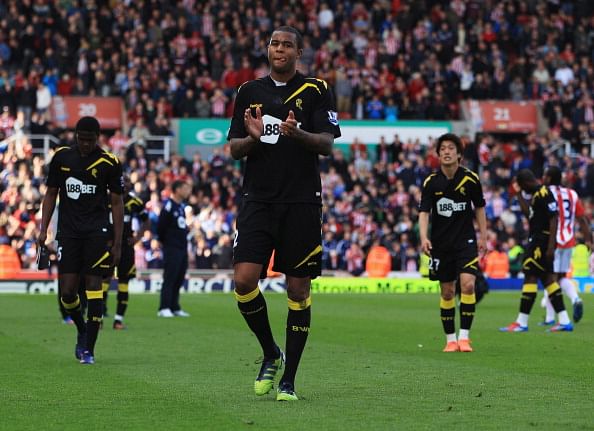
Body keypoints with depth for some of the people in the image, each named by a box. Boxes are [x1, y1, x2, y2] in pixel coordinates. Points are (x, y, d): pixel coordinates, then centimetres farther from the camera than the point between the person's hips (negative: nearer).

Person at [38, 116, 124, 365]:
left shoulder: (108, 163, 0)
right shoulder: (61, 157, 7)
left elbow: (116, 203, 4)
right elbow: (51, 194, 15)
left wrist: (117, 243, 0)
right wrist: (43, 229, 6)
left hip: (97, 232, -2)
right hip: (68, 231, 2)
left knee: (94, 288, -7)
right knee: (67, 292, -4)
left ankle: (88, 349, -1)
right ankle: (81, 330, 25)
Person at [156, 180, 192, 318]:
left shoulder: (182, 206, 13)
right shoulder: (169, 206, -14)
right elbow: (160, 226, -14)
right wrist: (164, 241, -3)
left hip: (182, 248, 9)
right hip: (172, 249, -9)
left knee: (179, 279, 11)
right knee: (169, 279, -8)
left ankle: (175, 307, 17)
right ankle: (164, 308, -7)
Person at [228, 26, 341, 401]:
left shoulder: (316, 91, 4)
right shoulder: (250, 92, 12)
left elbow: (327, 145, -4)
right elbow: (234, 149, 12)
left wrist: (297, 133, -23)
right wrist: (252, 137, -10)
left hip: (301, 202, -2)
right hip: (258, 200, 2)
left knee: (299, 288, -1)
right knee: (244, 279, -13)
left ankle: (289, 380, 7)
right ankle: (270, 353, 11)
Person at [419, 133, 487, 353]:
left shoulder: (470, 179, -5)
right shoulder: (430, 182, -5)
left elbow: (479, 207, 8)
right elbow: (424, 212, -10)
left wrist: (483, 236, 5)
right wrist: (424, 237, -25)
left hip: (466, 240, -1)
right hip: (440, 243, 1)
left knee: (468, 284, -18)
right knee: (447, 292, 6)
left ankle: (464, 337, -13)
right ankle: (450, 339, 18)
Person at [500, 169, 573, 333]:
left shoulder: (544, 194, -16)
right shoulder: (536, 194, 14)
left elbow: (553, 219, -20)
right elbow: (528, 213, 26)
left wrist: (551, 245, -23)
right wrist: (518, 194, 23)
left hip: (541, 241, -10)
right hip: (536, 239, 10)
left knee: (530, 276, -6)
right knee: (547, 277, 11)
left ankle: (522, 322, -2)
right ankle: (564, 321, 12)